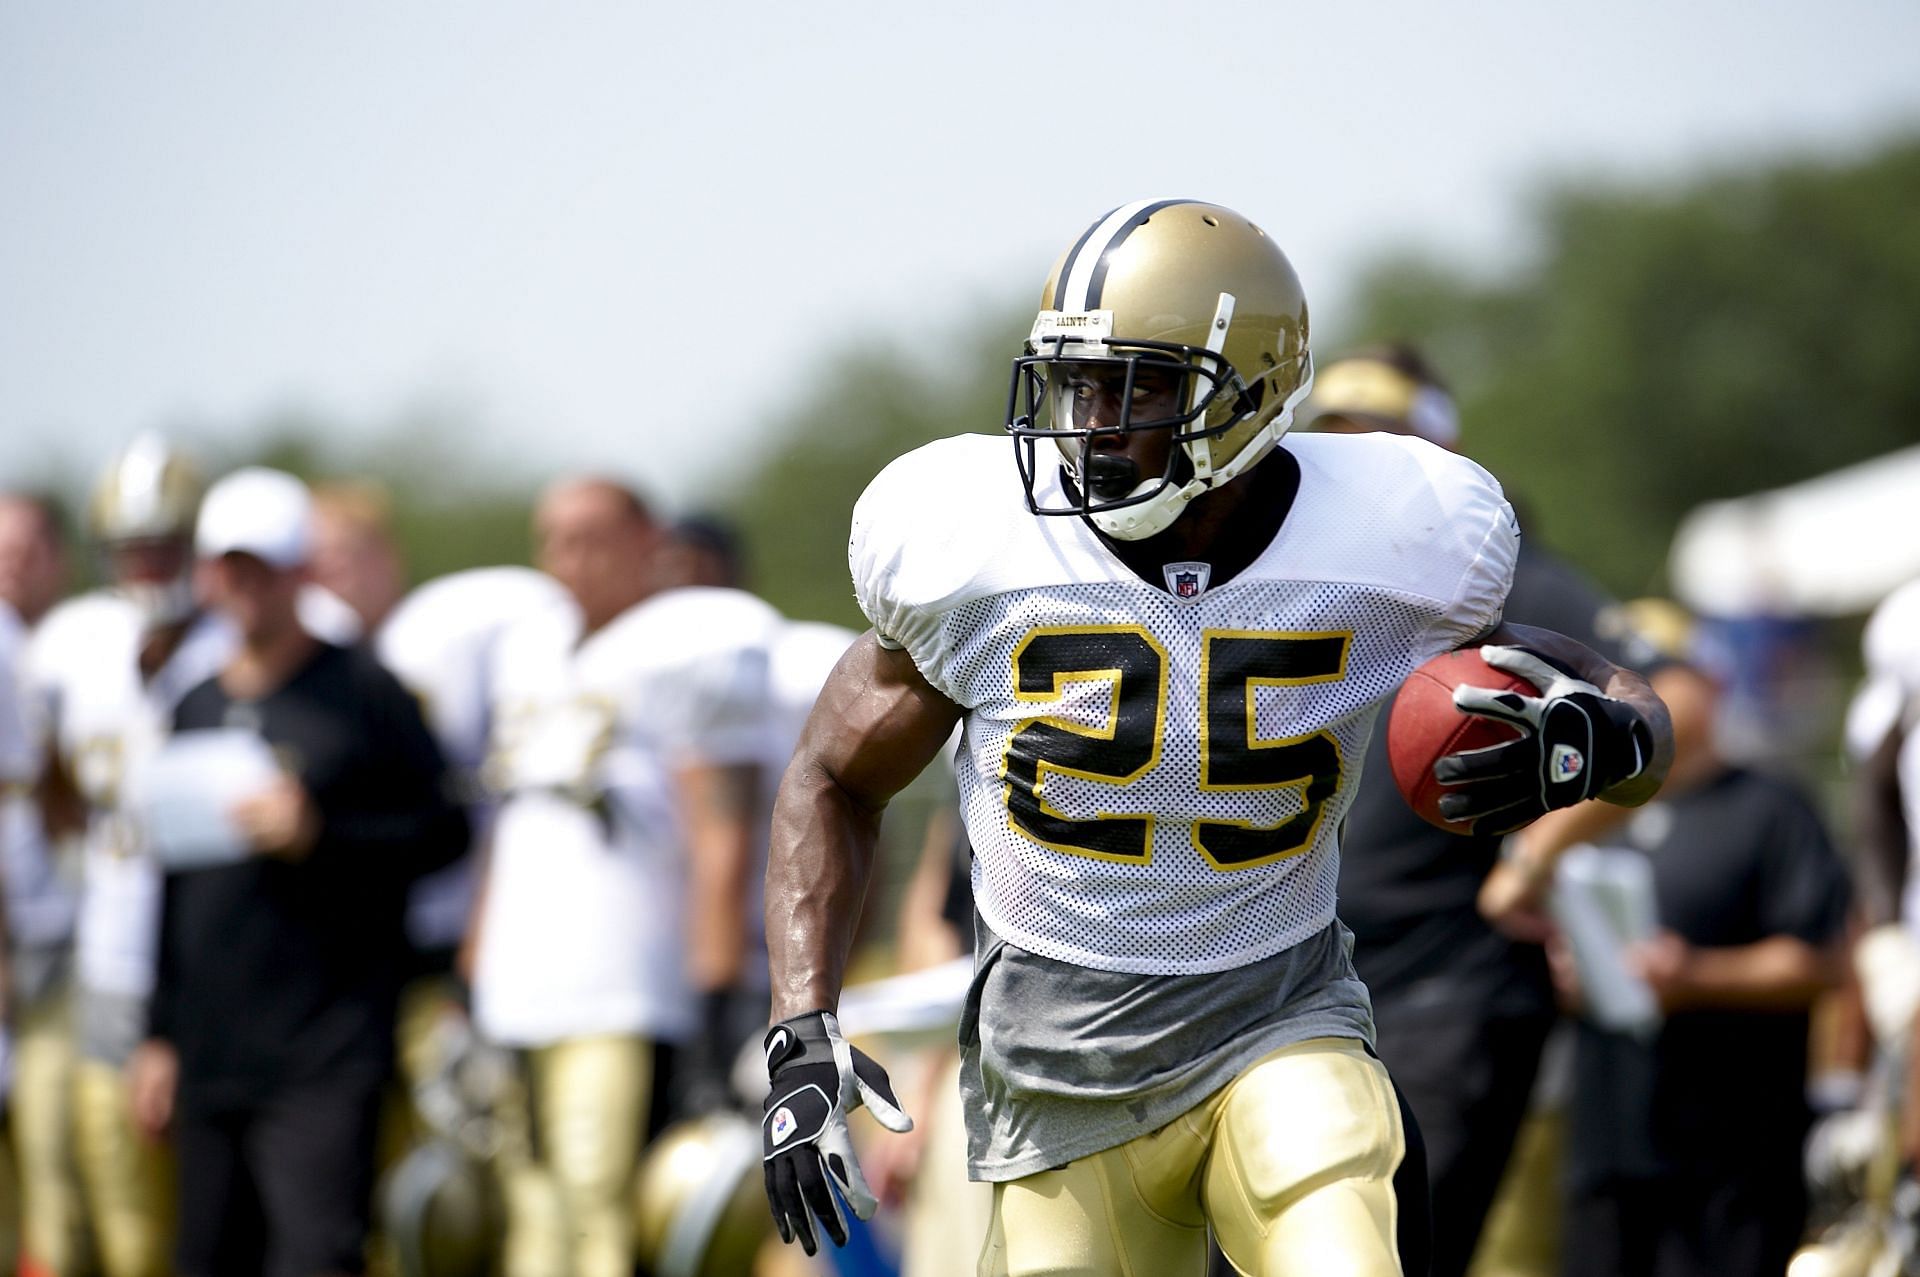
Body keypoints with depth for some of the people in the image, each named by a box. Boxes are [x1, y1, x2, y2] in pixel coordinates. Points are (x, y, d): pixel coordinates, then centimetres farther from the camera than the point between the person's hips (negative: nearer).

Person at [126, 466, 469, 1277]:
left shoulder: (362, 692, -2)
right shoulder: (198, 708, 16)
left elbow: (443, 831, -3)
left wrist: (321, 835, -16)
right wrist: (160, 1032, 20)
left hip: (324, 1058, -6)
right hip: (209, 1056, 6)